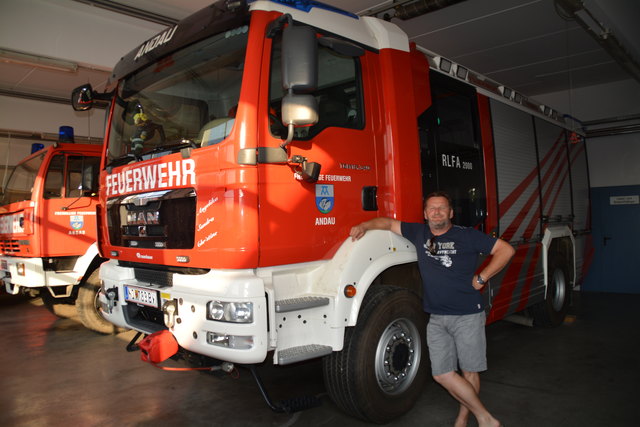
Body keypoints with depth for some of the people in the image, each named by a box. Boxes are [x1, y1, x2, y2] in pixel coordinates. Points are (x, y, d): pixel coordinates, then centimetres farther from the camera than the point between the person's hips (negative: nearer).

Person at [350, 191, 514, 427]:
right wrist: (363, 226, 2)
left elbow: (506, 250, -3)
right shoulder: (419, 233, 8)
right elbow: (389, 223, 17)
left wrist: (481, 278, -6)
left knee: (469, 371, 5)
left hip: (468, 316, -3)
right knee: (442, 374, 1)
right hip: (436, 318, 4)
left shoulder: (467, 235, -2)